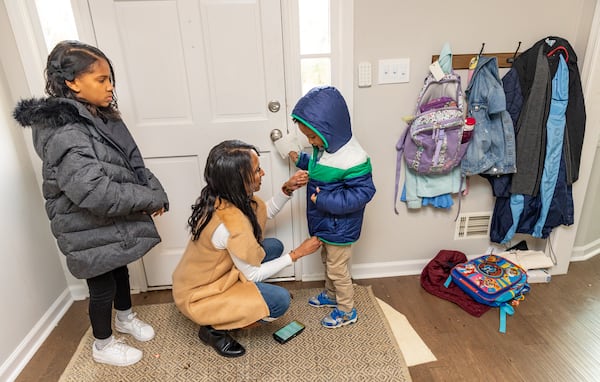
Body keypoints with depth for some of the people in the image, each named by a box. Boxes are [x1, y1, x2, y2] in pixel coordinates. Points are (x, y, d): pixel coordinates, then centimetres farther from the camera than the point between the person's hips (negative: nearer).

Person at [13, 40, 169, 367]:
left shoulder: (102, 116, 0)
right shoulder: (63, 134, -28)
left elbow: (133, 163, 2)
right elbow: (97, 193, -35)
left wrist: (155, 193, -15)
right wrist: (153, 199, -25)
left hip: (115, 221, 8)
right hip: (91, 230, -8)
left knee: (120, 269, 26)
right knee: (102, 285, 12)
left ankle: (125, 318, 53)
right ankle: (103, 346, 39)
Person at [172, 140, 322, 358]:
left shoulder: (224, 197, -10)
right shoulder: (231, 224, -35)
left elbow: (266, 212, 7)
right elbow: (253, 274, -21)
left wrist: (287, 190, -9)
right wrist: (297, 254, -15)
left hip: (201, 278, 8)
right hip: (197, 296, -8)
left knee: (274, 247, 5)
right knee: (280, 300, -16)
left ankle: (236, 301, 14)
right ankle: (213, 329, 2)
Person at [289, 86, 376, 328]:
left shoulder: (352, 158, -30)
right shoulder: (326, 147, -4)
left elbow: (362, 193, -28)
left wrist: (324, 200, -32)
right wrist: (301, 160, 0)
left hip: (340, 227, -9)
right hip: (324, 222, 9)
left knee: (337, 269, 10)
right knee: (327, 260, 27)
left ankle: (347, 311, 33)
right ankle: (331, 294, 51)